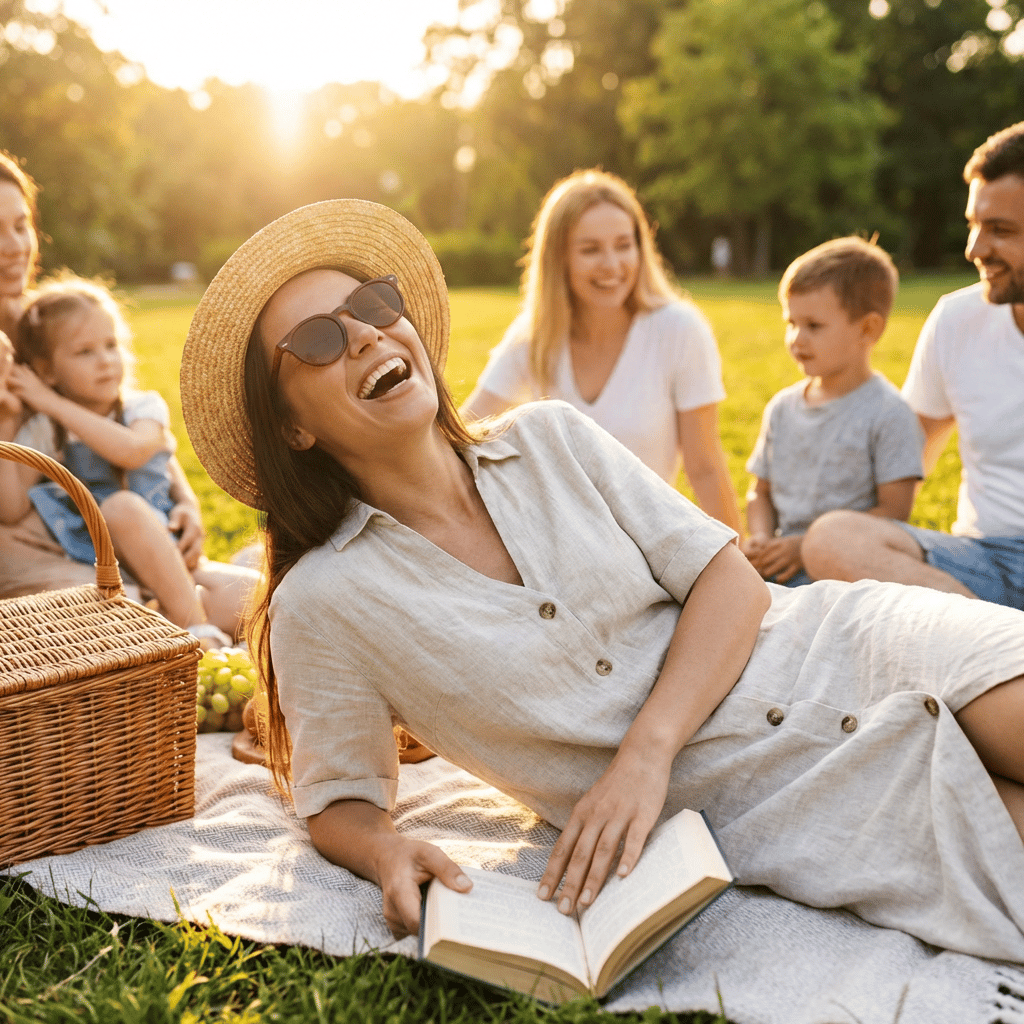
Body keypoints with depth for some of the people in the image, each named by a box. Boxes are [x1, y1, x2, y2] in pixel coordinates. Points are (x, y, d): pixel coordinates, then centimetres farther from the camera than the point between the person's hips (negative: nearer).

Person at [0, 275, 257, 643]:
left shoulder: (145, 406, 5)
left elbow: (130, 451, -20)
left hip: (173, 558, 1)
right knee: (121, 505, -36)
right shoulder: (41, 433, 5)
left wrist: (55, 405, -16)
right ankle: (196, 626, -26)